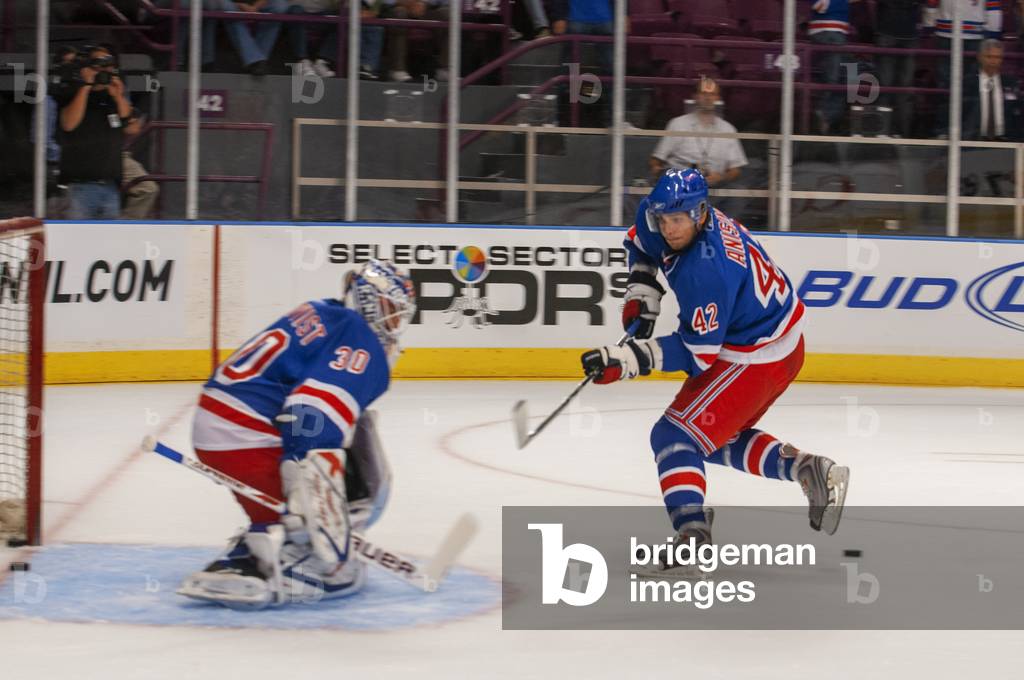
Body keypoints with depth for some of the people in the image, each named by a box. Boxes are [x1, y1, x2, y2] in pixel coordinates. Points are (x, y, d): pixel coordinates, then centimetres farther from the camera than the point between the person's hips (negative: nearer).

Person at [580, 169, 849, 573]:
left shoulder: (708, 270, -33)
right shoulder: (663, 221, -7)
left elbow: (696, 353, -28)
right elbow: (641, 242, 19)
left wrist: (625, 360, -31)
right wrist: (641, 294, 6)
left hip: (759, 357, -10)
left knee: (675, 435, -14)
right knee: (720, 439, 24)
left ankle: (692, 536, -26)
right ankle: (810, 471, 17)